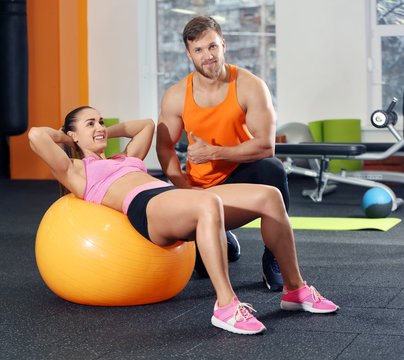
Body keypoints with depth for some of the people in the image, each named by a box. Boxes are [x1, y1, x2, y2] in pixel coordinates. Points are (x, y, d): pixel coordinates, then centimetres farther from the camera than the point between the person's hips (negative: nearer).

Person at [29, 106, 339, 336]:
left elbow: (147, 125, 52)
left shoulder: (125, 158, 37)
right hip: (147, 209, -8)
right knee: (209, 204, -42)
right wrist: (65, 138, 21)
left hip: (176, 196, 8)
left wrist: (109, 131, 45)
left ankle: (295, 289, -3)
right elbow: (36, 135, 3)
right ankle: (225, 306, -41)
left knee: (269, 195, -11)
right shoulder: (75, 171, 16)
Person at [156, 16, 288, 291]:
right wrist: (185, 187, -14)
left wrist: (215, 152, -29)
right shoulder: (176, 97, -9)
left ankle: (274, 260, -23)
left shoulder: (250, 87, -18)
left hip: (244, 173, -2)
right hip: (202, 186, 2)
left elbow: (266, 146, -21)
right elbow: (165, 147, 1)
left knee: (271, 168, -37)